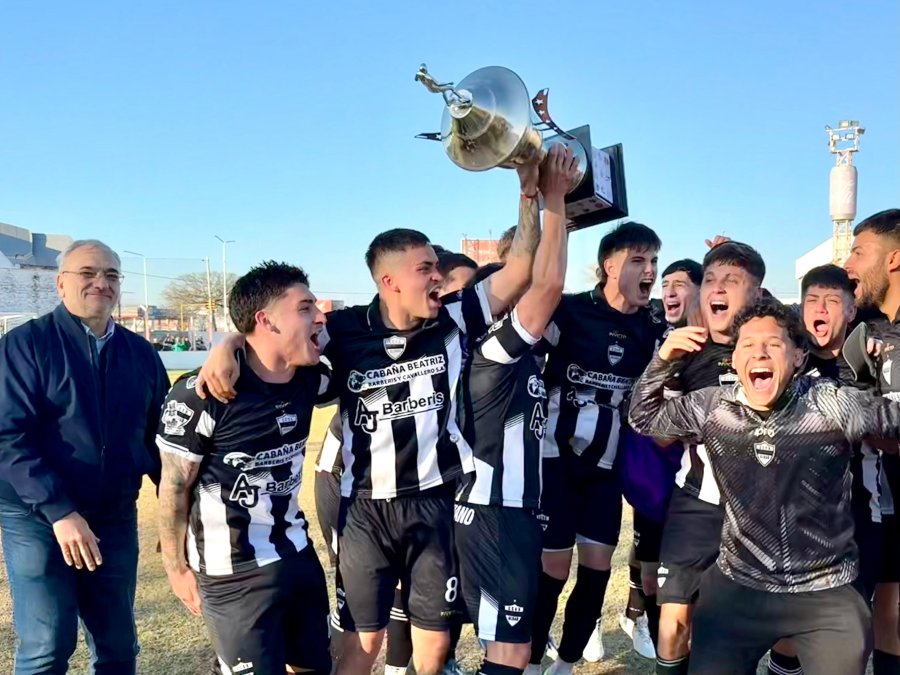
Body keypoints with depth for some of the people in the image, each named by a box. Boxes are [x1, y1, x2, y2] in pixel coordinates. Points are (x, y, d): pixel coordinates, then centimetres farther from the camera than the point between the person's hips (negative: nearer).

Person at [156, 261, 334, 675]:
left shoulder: (309, 380, -4)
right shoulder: (204, 394, -21)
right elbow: (174, 488, -11)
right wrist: (177, 568, -4)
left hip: (298, 555, 7)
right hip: (234, 572, -6)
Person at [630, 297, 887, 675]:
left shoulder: (832, 405, -12)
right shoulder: (711, 408, -5)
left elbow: (892, 416, -4)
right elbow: (644, 418, 5)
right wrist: (663, 360, -9)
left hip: (826, 595, -1)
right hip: (737, 587, 2)